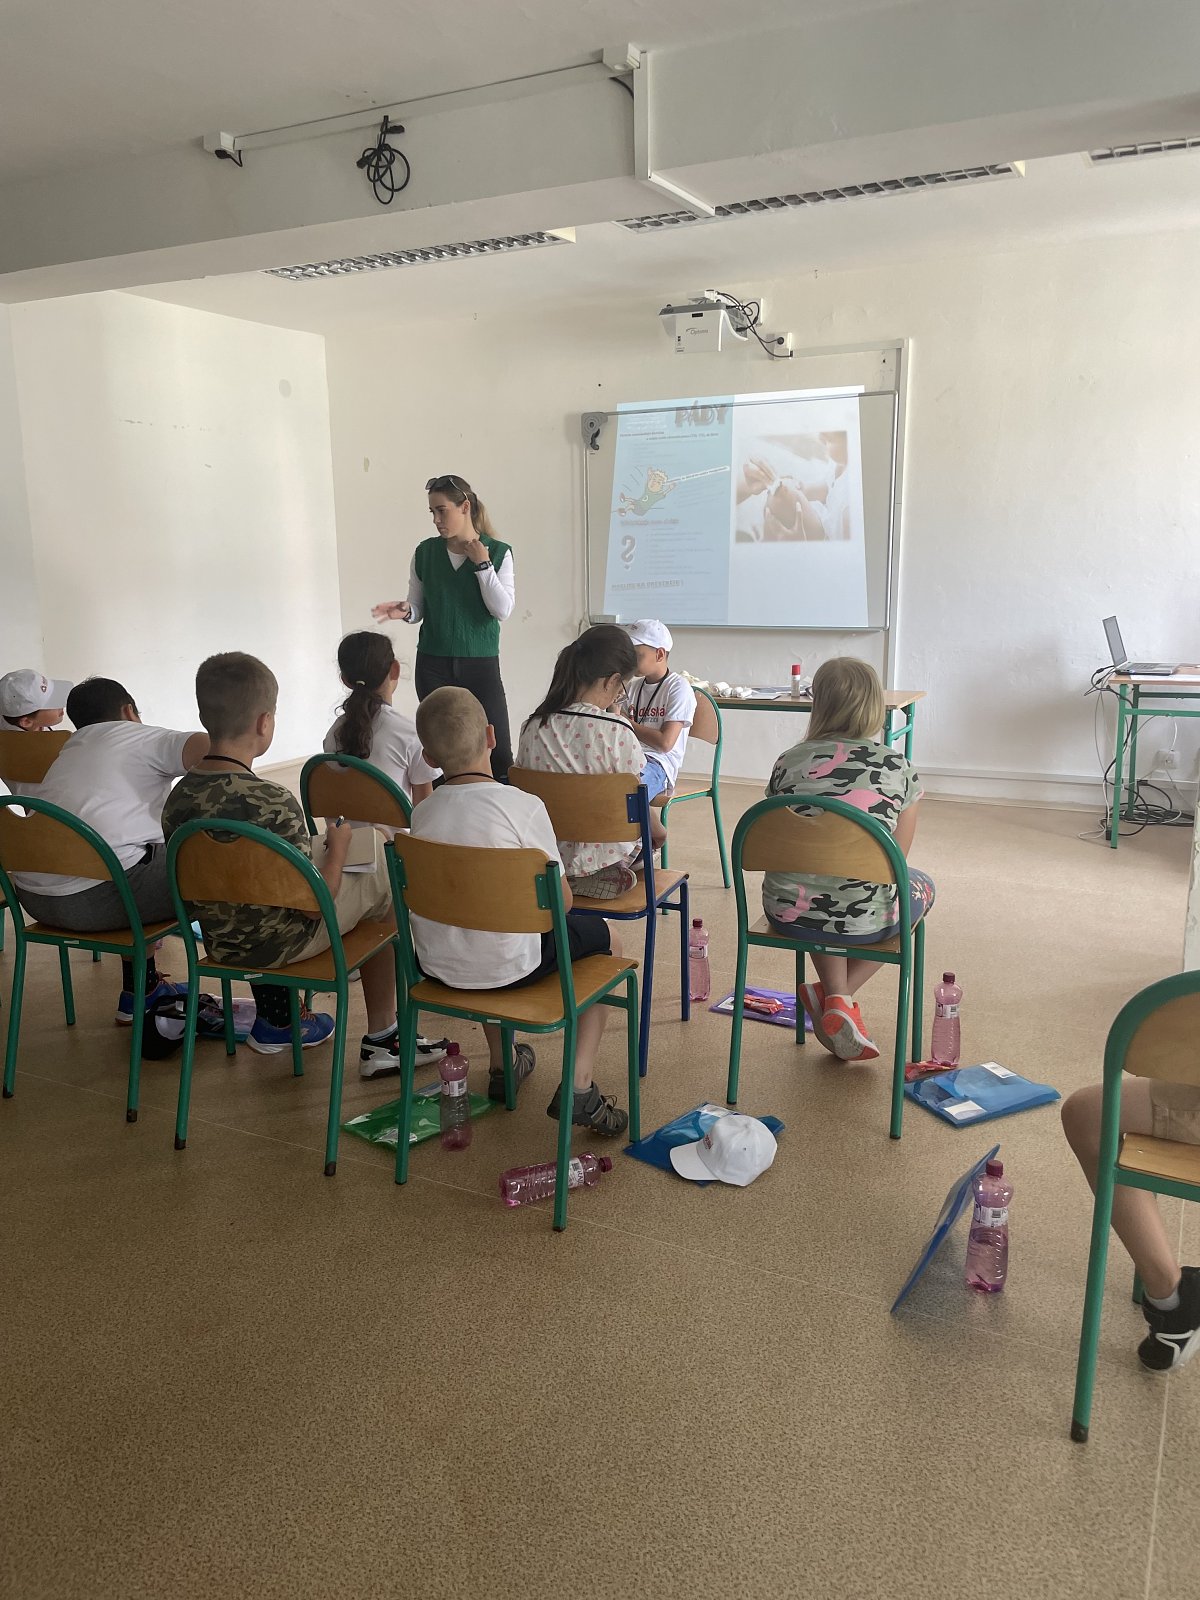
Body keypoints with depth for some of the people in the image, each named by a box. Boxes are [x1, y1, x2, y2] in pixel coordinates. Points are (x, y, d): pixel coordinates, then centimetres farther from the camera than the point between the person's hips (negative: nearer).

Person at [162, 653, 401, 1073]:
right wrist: (337, 848, -4)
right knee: (379, 880, 14)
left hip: (217, 941, 7)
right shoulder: (274, 803, -28)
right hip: (279, 944, -6)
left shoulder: (178, 798, -9)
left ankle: (274, 1020, 37)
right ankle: (380, 1039, 22)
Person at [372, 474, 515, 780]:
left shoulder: (498, 553, -1)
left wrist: (482, 564, -12)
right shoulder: (425, 552, 4)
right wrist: (405, 611, -12)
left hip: (481, 663, -2)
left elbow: (503, 610, -9)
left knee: (498, 752, -5)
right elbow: (420, 607, 10)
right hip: (433, 665, 2)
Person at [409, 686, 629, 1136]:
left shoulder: (421, 814, -3)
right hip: (508, 968, -5)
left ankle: (501, 1065, 47)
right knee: (605, 938, 19)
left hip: (438, 966, 5)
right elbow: (562, 901, -12)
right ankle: (579, 1086, 10)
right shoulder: (523, 806, -18)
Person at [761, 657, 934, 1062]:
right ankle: (841, 996, 15)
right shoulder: (896, 767, -5)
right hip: (863, 921, -2)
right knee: (921, 884, 30)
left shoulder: (788, 762, -1)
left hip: (787, 914, 3)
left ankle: (832, 995, 19)